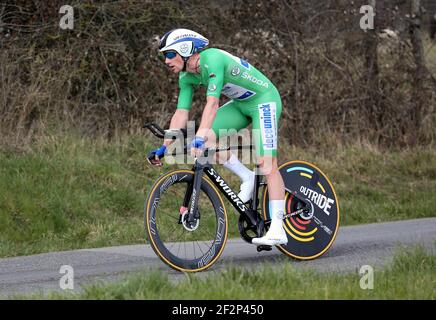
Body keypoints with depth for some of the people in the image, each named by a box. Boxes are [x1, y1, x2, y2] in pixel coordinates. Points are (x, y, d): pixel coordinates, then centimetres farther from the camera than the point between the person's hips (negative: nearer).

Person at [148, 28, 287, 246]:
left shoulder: (212, 60, -29)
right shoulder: (186, 76, -4)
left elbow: (212, 103, -39)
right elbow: (181, 113, -2)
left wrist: (199, 138, -47)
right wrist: (164, 148, -8)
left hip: (264, 100, -8)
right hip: (240, 104, 8)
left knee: (267, 162, -16)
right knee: (207, 139, -14)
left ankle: (277, 230, -18)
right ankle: (247, 178, 3)